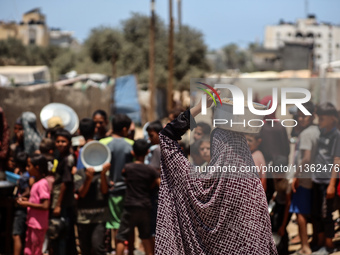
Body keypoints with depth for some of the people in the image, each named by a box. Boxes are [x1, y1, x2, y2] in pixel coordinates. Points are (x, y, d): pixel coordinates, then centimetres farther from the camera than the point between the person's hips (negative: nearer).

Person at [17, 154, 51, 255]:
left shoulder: (42, 184, -18)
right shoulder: (36, 183, 12)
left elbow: (45, 206, -24)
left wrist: (27, 204, -17)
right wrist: (26, 200, 7)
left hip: (38, 225, -10)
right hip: (32, 224, 10)